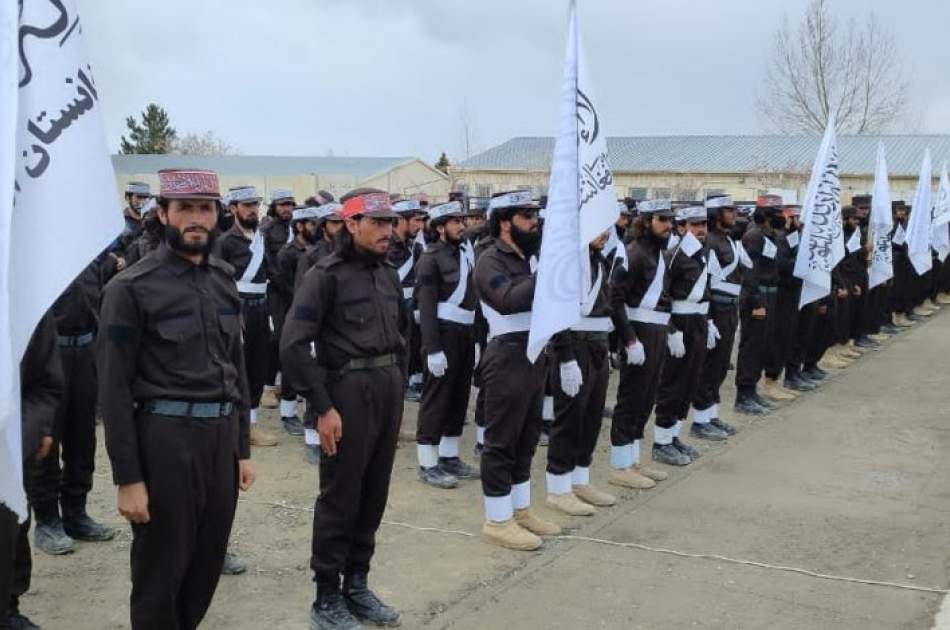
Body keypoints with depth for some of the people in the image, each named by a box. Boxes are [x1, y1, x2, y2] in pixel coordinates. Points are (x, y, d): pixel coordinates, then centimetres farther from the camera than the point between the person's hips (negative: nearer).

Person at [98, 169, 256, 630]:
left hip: (222, 437, 6)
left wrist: (242, 448, 12)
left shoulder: (224, 281, 9)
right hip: (166, 439, -5)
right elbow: (114, 388, -10)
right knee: (160, 575, 8)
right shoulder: (131, 288, -9)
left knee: (207, 566, 17)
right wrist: (128, 478, -12)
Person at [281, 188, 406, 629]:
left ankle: (357, 585, 28)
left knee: (374, 495, 13)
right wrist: (322, 407, -18)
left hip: (388, 390, 7)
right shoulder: (326, 275, -11)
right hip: (349, 392, -7)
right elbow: (293, 346, -16)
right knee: (340, 499, 2)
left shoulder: (388, 275, 11)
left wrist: (396, 386, 15)